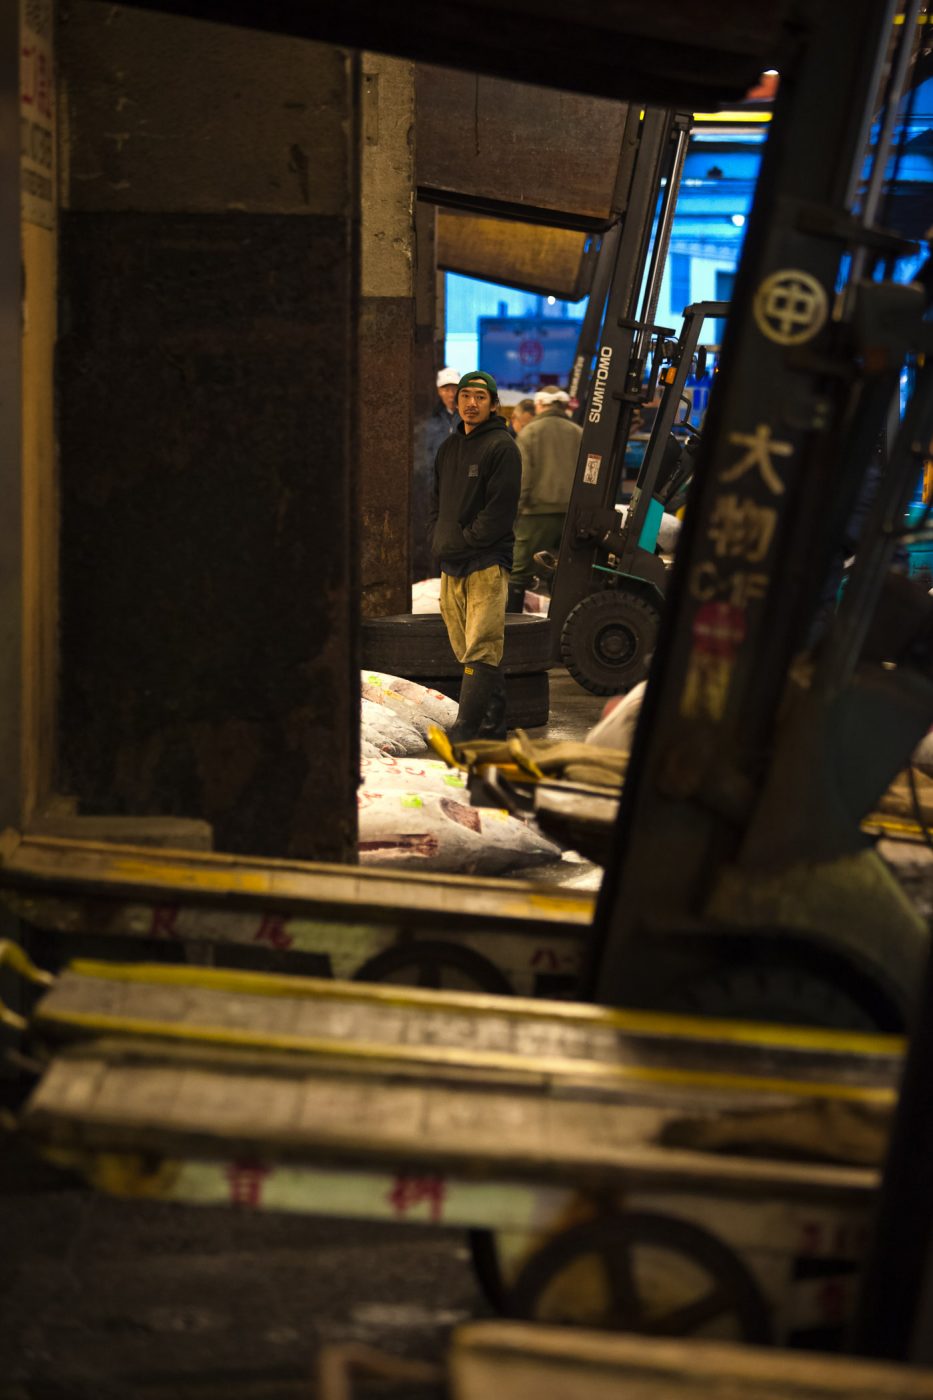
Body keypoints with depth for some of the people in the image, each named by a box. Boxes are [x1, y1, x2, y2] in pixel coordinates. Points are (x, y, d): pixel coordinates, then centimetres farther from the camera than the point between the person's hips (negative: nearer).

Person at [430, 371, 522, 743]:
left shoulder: (502, 447, -5)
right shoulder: (449, 446, 19)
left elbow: (500, 508, -13)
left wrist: (465, 541, -12)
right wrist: (441, 539, 10)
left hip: (487, 563, -8)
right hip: (452, 565, 8)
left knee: (481, 651, -11)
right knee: (470, 652, 9)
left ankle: (466, 729, -15)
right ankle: (492, 727, 16)